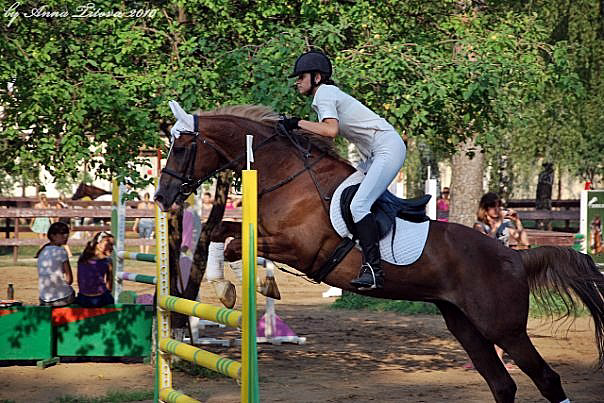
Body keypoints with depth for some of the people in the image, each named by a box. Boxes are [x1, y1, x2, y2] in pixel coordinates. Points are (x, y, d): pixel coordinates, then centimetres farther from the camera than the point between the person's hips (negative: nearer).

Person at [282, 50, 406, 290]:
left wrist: (298, 123, -17)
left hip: (388, 147, -11)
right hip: (373, 154, 11)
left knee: (358, 205, -20)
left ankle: (373, 269, -26)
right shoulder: (327, 94, 20)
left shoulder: (324, 93, -10)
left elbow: (331, 130, -26)